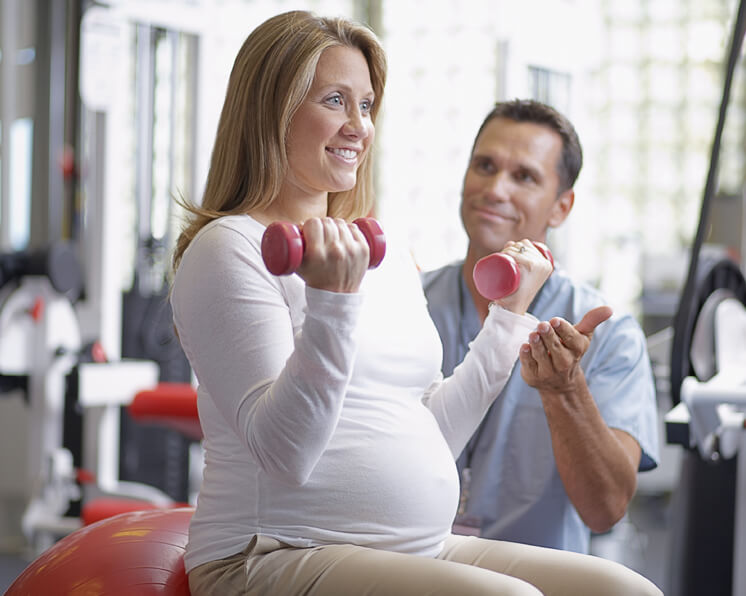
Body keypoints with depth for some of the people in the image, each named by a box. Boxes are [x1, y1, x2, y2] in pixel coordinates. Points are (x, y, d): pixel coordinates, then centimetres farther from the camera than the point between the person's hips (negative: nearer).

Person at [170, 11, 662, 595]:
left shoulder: (392, 260, 18)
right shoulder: (230, 249, -6)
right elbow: (286, 453, -16)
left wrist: (509, 314, 19)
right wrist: (332, 301, -26)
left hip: (427, 549, 7)